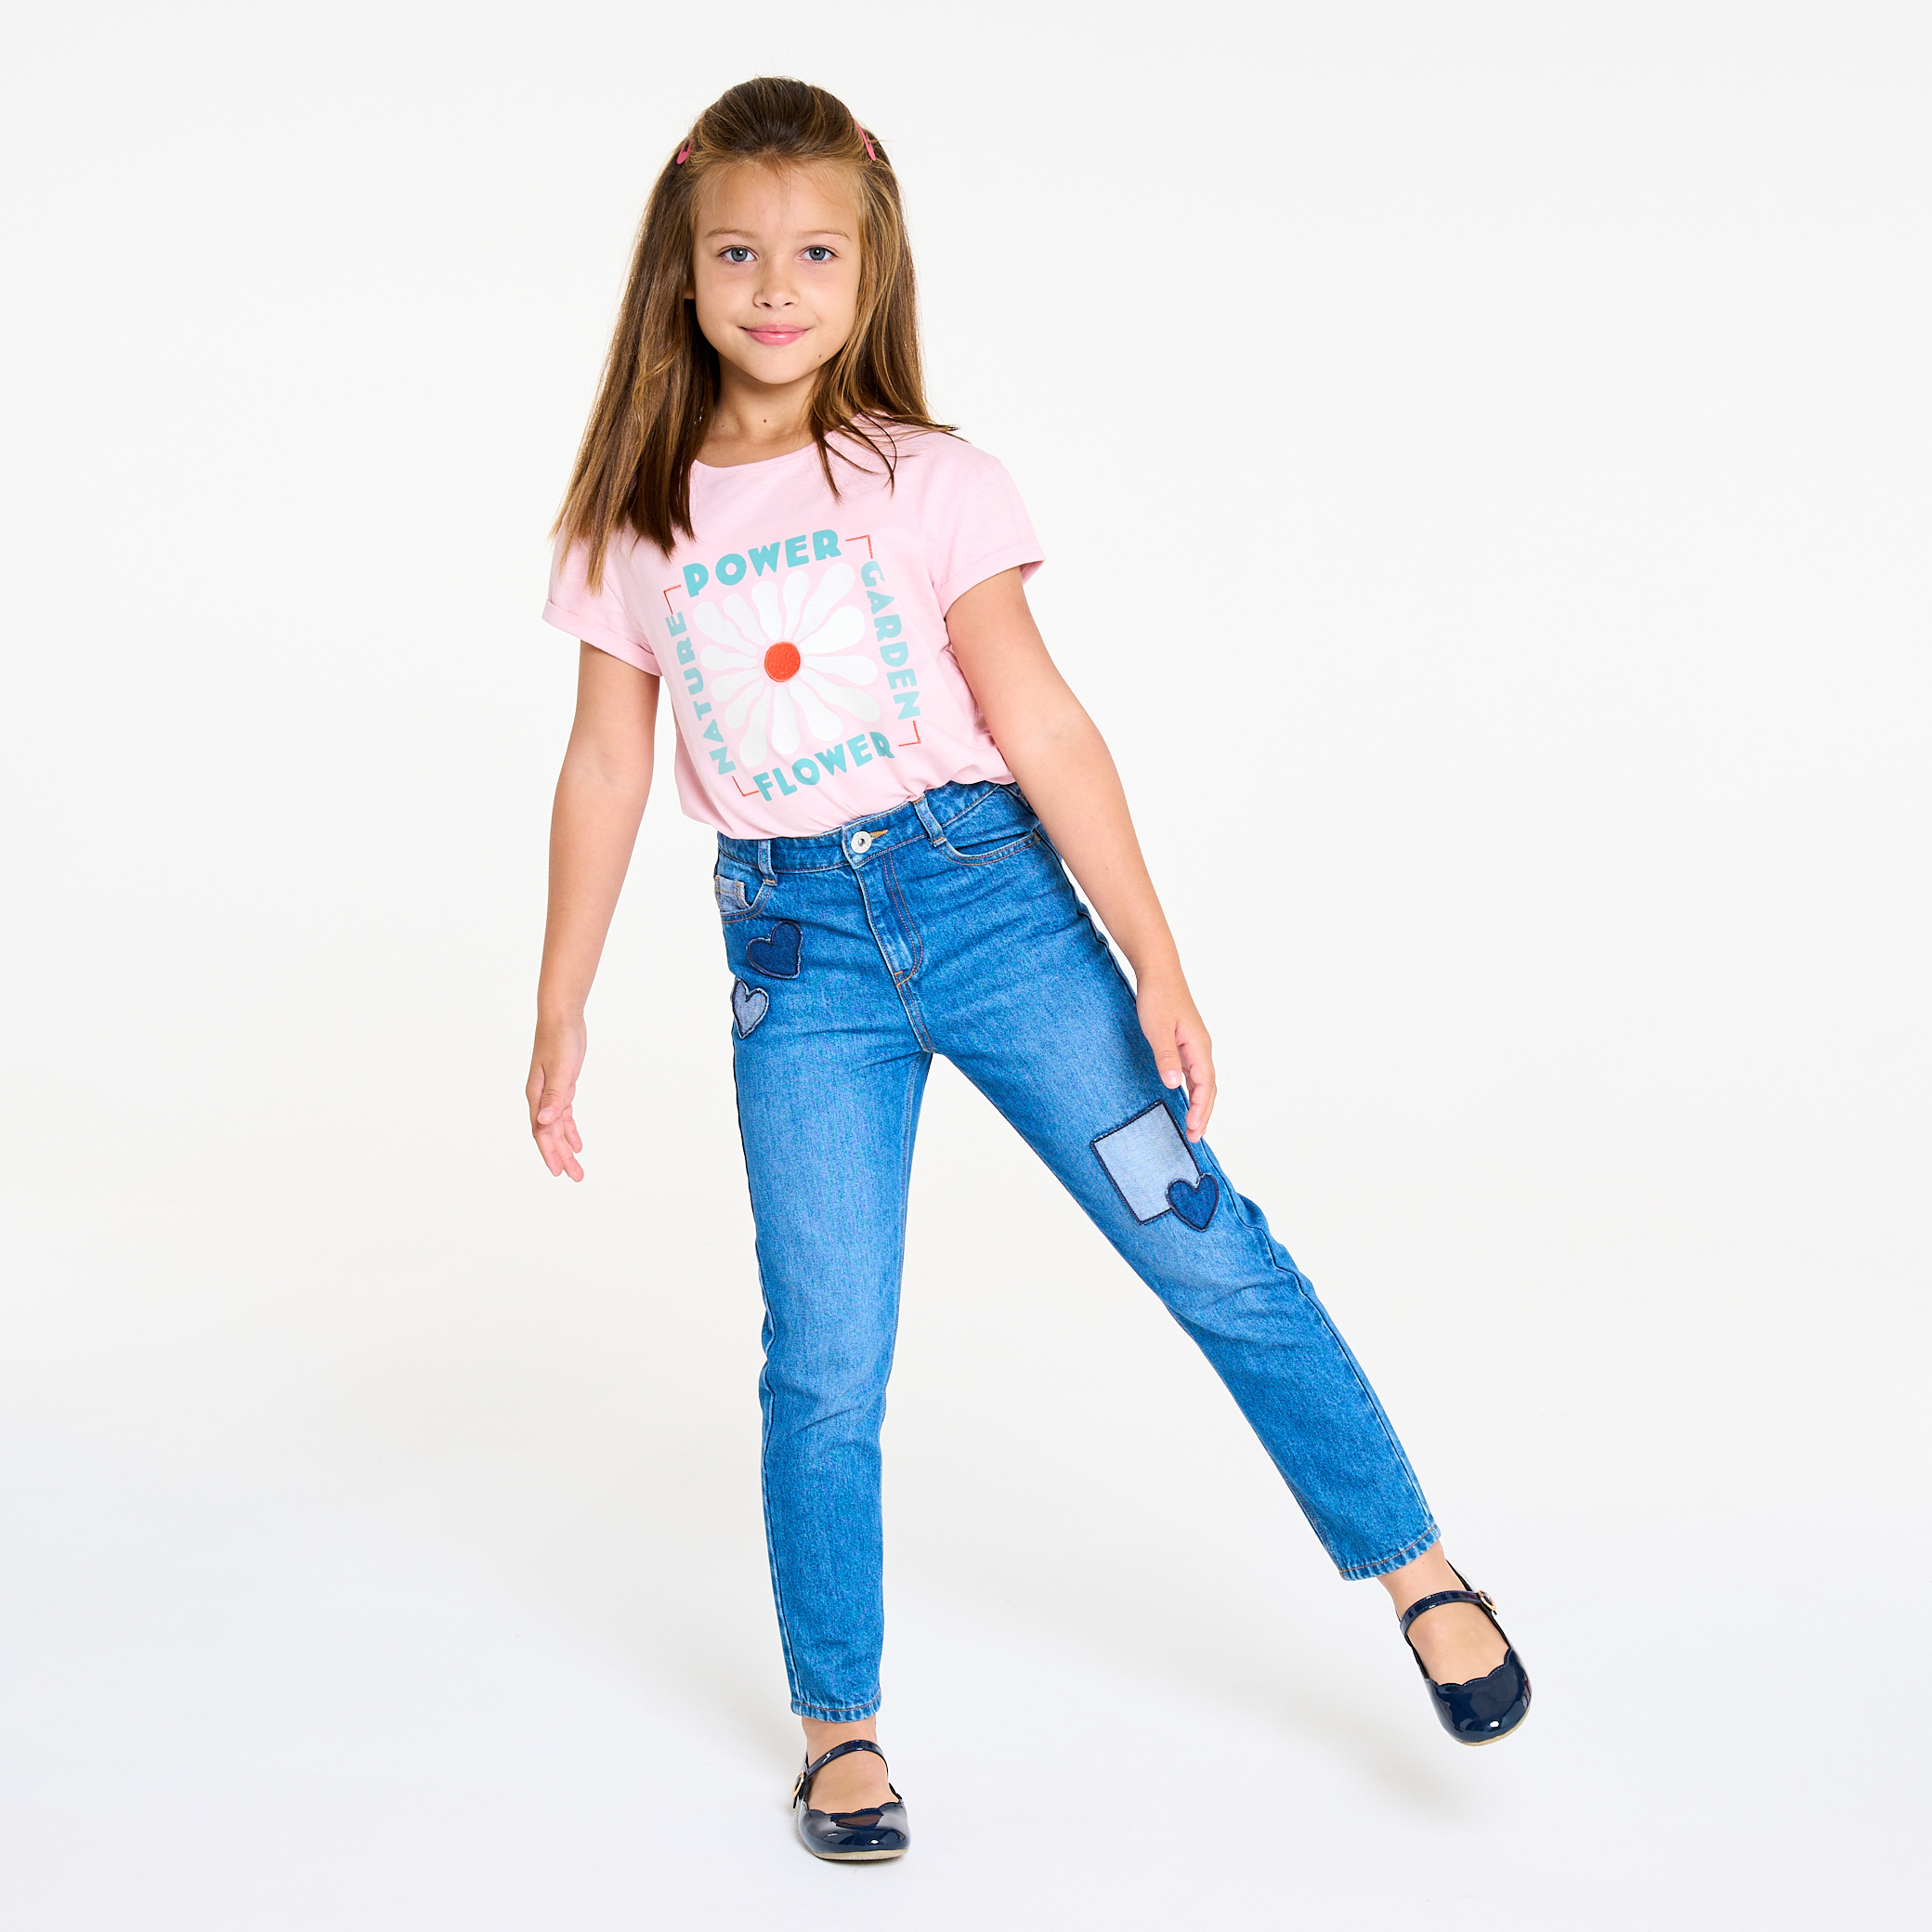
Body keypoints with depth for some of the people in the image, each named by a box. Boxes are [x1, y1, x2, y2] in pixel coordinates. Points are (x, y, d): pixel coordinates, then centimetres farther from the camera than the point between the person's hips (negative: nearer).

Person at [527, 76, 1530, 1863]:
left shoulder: (928, 484, -1)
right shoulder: (629, 522, 6)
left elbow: (1044, 727, -2)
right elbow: (606, 767, 11)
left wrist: (1156, 960, -5)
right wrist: (563, 1012, 12)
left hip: (986, 893, -1)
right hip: (796, 954, 1)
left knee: (1210, 1255, -2)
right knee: (824, 1364, 0)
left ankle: (1419, 1569, 16)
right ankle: (840, 1728, 20)